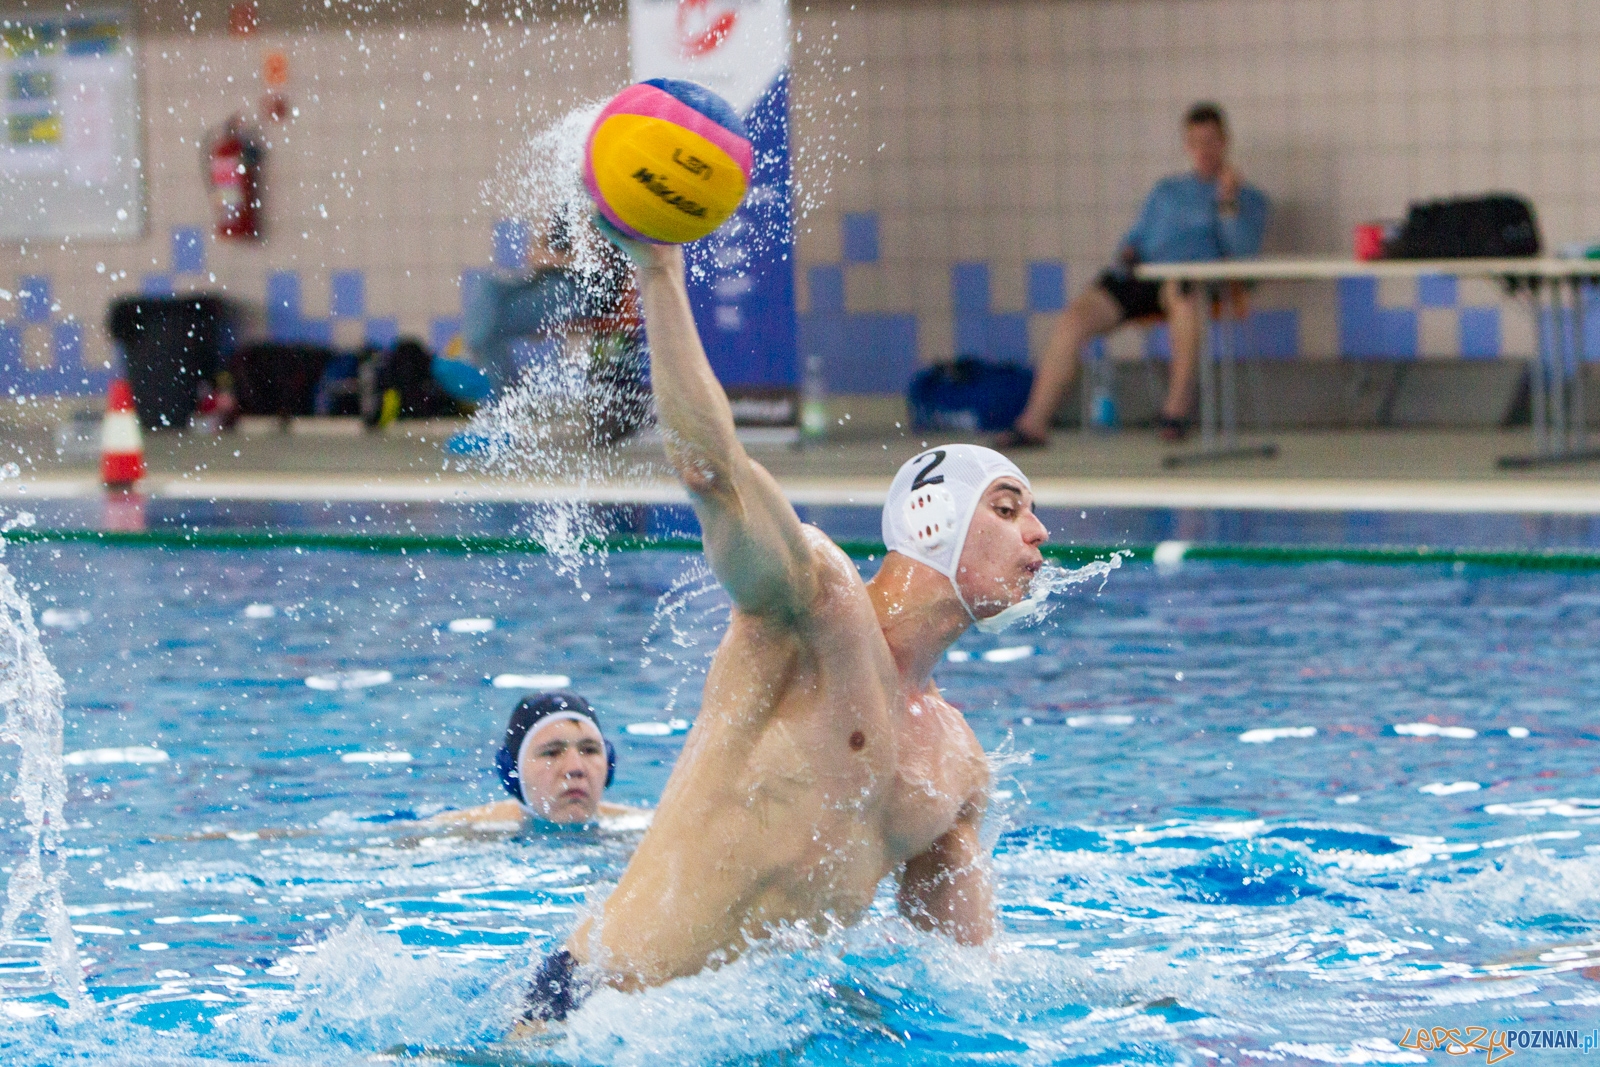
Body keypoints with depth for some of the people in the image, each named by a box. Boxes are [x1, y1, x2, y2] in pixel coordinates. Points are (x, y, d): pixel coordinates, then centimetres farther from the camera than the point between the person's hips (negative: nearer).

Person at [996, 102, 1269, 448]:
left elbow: (1244, 248, 1)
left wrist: (1228, 201, -12)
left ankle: (1178, 402, -35)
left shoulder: (1247, 197, 18)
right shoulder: (1167, 190, 34)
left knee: (1182, 291, -43)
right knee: (1072, 321, -21)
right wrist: (1128, 251, 7)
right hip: (1141, 275, 4)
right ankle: (1033, 423, -22)